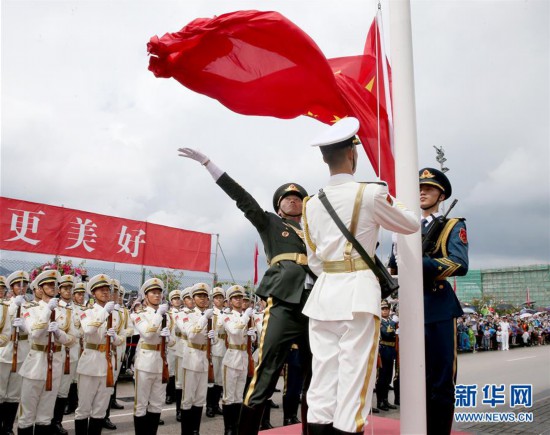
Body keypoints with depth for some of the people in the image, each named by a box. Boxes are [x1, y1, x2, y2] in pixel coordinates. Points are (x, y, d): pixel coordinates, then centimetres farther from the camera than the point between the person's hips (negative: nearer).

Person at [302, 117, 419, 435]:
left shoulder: (312, 204, 10)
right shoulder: (370, 193, -5)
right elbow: (411, 225, 11)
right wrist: (393, 203, 29)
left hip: (324, 292, 5)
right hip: (358, 291, -5)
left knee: (322, 378, 8)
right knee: (354, 378, -2)